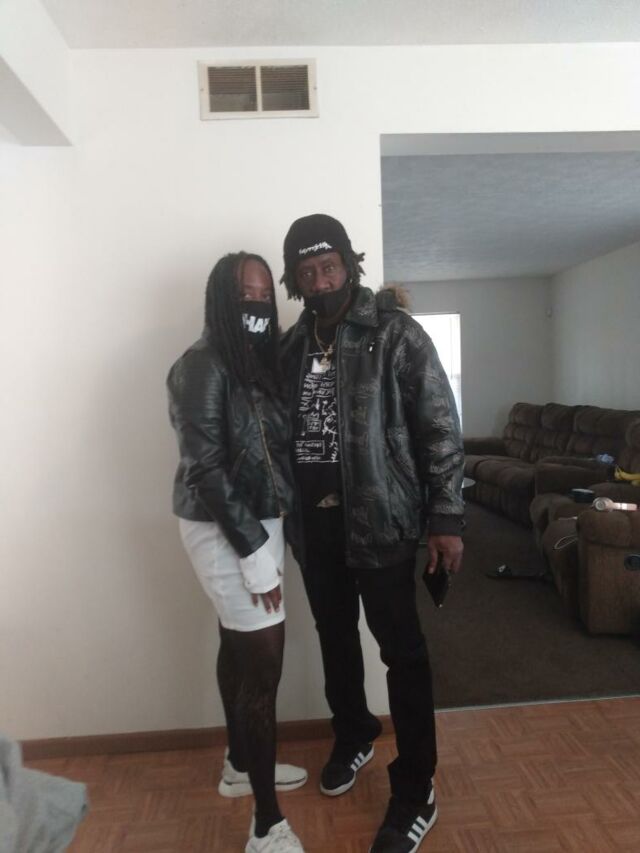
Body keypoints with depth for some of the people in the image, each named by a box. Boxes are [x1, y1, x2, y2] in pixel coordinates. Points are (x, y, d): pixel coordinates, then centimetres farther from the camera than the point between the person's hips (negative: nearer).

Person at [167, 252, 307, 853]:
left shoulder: (259, 360, 8)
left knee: (240, 646, 20)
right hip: (223, 529, -8)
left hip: (255, 521, 8)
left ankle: (240, 766, 40)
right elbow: (205, 471, -21)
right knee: (263, 656, -4)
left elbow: (274, 449, 9)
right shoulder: (202, 367, -17)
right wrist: (255, 553, -20)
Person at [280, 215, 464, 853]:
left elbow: (440, 428, -9)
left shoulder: (395, 333, -8)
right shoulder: (291, 344, 7)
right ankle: (353, 735, 45)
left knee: (401, 651, 5)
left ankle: (415, 791, 22)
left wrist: (446, 519, -12)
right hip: (314, 521, 6)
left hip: (381, 520, -5)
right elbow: (281, 427, 12)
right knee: (335, 636, 20)